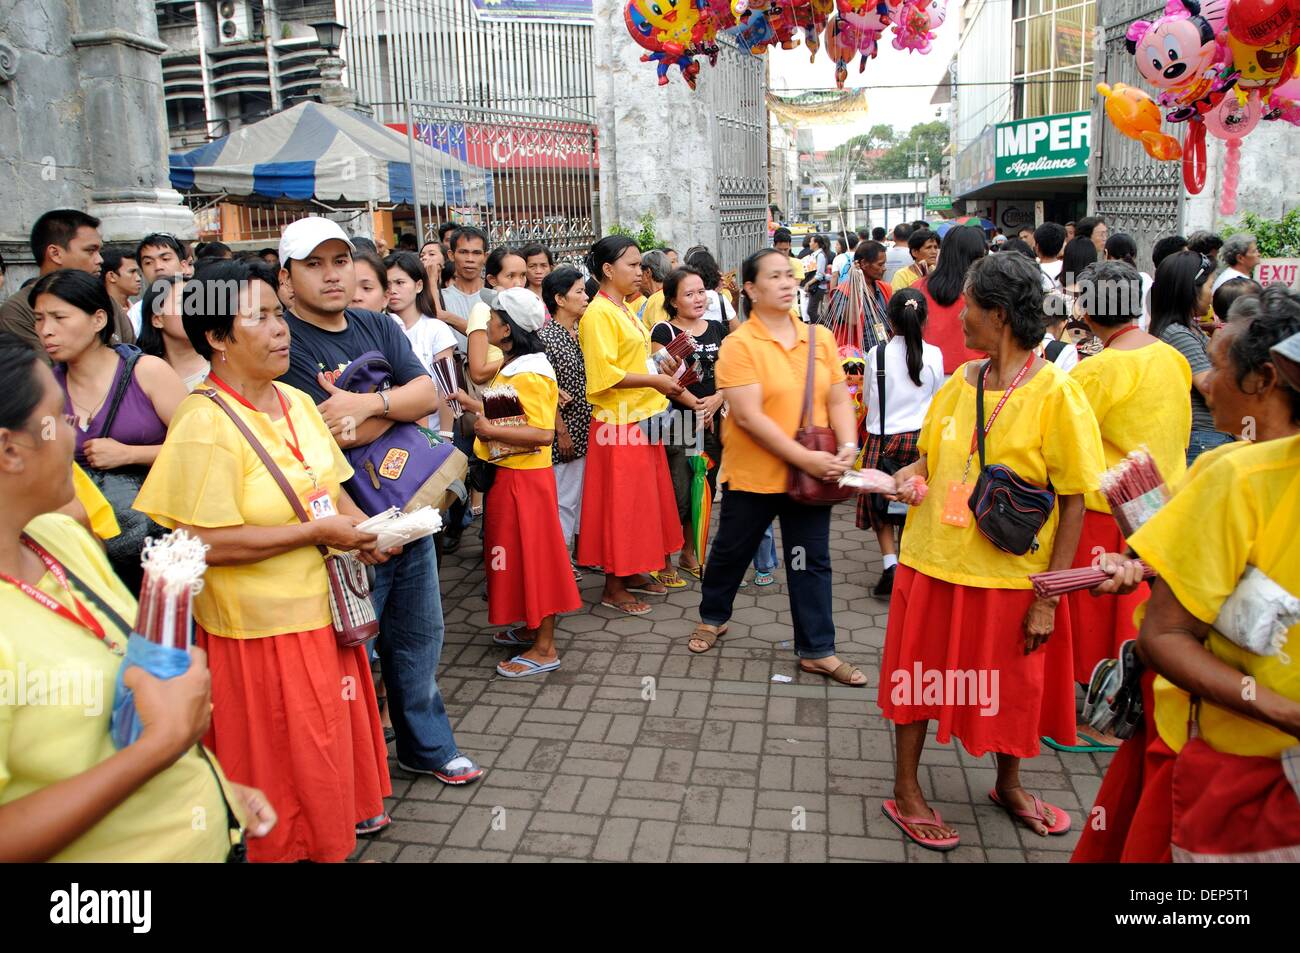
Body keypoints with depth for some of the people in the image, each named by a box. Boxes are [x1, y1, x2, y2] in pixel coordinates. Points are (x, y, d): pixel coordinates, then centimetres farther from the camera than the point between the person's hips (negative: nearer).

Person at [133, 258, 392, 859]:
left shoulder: (296, 402, 4)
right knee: (283, 754, 11)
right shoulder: (205, 425, -19)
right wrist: (316, 532, -20)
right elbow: (205, 542, -24)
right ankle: (294, 847, 34)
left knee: (333, 728, 23)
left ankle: (344, 811, 45)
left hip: (320, 606, 7)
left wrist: (360, 527, -3)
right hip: (259, 625, -7)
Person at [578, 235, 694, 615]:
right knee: (620, 502, -1)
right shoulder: (598, 313, -14)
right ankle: (613, 586, 11)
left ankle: (632, 571, 28)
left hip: (643, 417, 9)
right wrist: (654, 380, -21)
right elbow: (605, 374, -22)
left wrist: (662, 368, 5)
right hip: (619, 422, -9)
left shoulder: (625, 310, 14)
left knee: (645, 496, 15)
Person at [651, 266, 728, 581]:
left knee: (705, 490, 12)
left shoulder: (717, 329, 11)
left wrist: (716, 400, -7)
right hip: (677, 423, -5)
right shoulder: (663, 332, -4)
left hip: (712, 421, 6)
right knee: (677, 495, -8)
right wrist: (694, 404, -16)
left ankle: (689, 553, 28)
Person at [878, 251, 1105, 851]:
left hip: (1009, 575, -3)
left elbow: (1073, 503, -12)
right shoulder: (960, 382, 1)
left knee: (1010, 686, 16)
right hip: (933, 563, 4)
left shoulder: (1054, 392, -13)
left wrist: (1047, 598, -13)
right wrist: (909, 477, -9)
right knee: (919, 675, 13)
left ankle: (1008, 785, 43)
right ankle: (906, 792, 32)